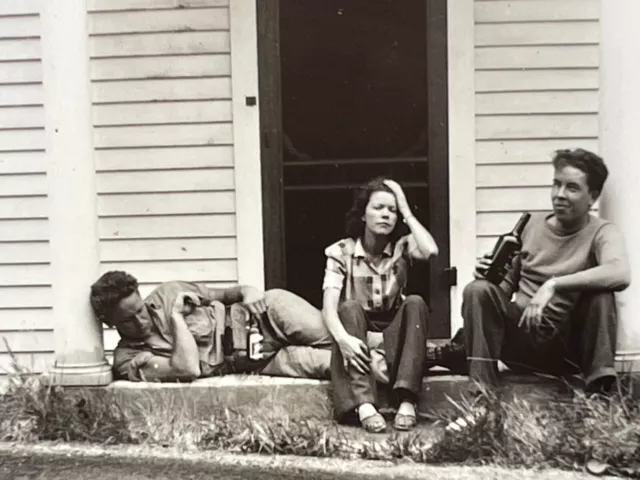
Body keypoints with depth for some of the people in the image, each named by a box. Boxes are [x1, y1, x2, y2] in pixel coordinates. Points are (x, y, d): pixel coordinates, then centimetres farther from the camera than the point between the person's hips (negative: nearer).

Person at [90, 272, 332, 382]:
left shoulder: (167, 294, 4)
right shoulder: (128, 360, -8)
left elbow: (225, 294, 15)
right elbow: (187, 369, -25)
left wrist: (247, 292, -8)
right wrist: (176, 316, -16)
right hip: (246, 358, -3)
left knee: (323, 334, -20)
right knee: (309, 360, -28)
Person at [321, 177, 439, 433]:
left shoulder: (402, 247, -1)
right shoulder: (341, 252, -6)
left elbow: (430, 250, -26)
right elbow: (329, 306, -18)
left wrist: (407, 212, -13)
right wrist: (342, 337, -39)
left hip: (393, 337, 1)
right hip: (358, 337, -1)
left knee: (415, 302, -26)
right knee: (350, 307, -31)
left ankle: (406, 400, -38)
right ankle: (363, 404, -48)